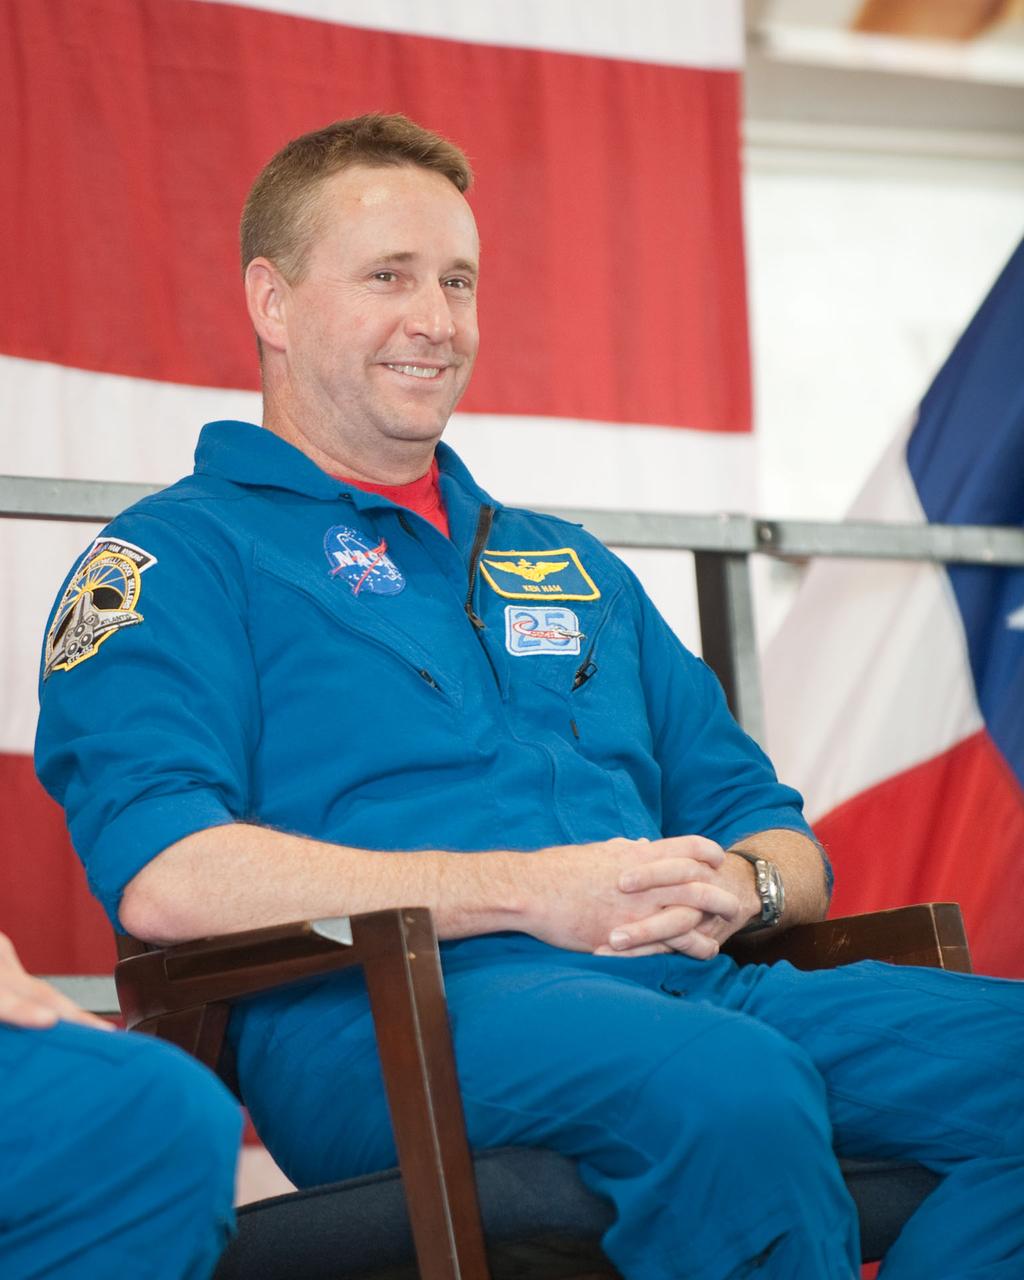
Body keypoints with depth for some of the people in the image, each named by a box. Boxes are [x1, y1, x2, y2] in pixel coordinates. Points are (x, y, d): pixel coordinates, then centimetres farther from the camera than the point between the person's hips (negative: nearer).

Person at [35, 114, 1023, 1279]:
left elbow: (781, 840, 27)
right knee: (734, 1085, -37)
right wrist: (530, 891, -12)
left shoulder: (569, 566, 30)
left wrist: (736, 886, 0)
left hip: (698, 985, 7)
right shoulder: (177, 559, 8)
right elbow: (163, 878, -10)